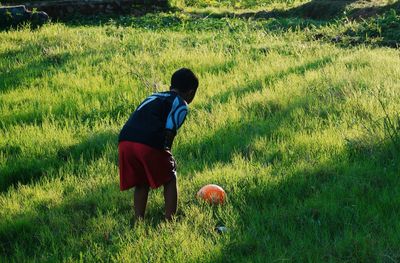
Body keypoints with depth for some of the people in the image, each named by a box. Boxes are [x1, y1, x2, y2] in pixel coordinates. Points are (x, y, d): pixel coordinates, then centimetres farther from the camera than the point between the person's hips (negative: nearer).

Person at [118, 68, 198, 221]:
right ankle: (170, 222, 15)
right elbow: (169, 131, -3)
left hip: (125, 141, 6)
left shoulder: (153, 97, 32)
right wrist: (167, 152, 8)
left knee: (141, 183, 24)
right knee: (170, 179, 17)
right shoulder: (181, 104, 12)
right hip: (149, 144, -6)